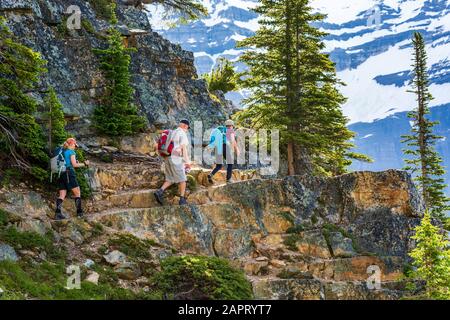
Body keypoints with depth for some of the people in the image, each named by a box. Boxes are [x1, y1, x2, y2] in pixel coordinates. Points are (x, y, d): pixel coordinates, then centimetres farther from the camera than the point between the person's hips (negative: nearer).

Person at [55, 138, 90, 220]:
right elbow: (74, 164, -10)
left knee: (62, 195, 2)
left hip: (61, 174, 7)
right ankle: (79, 212, 0)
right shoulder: (71, 152, -3)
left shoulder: (62, 152, 19)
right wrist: (84, 164, -1)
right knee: (77, 192, 2)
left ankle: (58, 212, -12)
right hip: (69, 173, -7)